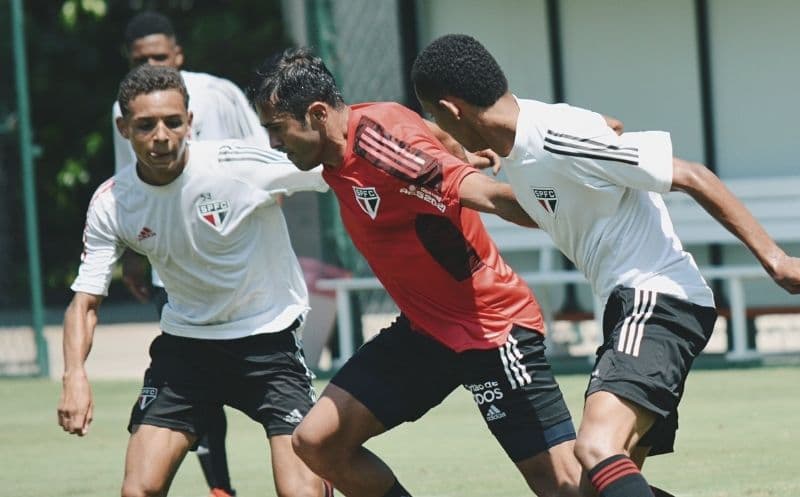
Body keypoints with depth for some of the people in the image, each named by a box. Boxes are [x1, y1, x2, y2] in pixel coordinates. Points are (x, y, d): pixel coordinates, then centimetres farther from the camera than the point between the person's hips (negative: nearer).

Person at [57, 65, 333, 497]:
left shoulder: (238, 165, -20)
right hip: (185, 343, 3)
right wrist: (75, 375, -19)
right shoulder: (111, 203, -9)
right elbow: (86, 299, -3)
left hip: (270, 336, -3)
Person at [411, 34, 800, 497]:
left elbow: (691, 176, -17)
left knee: (599, 451, -29)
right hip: (632, 305, 11)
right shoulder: (517, 150, 10)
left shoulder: (557, 137, -18)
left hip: (659, 300, -11)